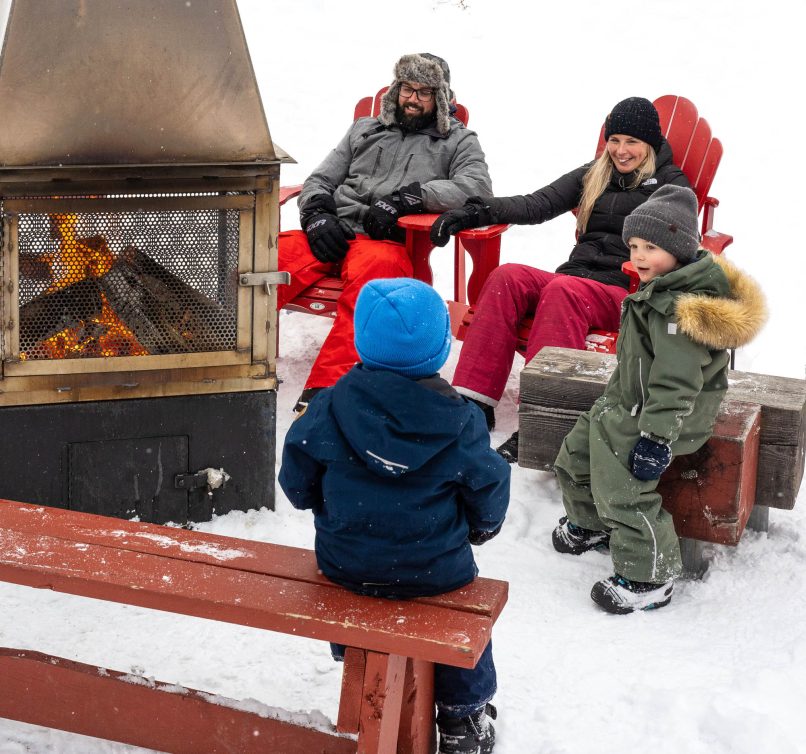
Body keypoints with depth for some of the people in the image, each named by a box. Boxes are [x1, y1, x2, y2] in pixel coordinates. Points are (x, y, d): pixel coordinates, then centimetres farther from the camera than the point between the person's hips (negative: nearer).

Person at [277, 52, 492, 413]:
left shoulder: (458, 140, 19)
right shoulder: (365, 129, 30)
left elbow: (478, 187, -2)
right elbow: (319, 181, 26)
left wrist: (406, 197, -11)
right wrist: (317, 216, 2)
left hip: (390, 242, -3)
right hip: (332, 235, 4)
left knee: (372, 268, -41)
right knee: (270, 257, -28)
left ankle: (322, 390, -50)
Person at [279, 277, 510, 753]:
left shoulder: (333, 406, -12)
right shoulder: (460, 420, -15)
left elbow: (298, 482, -3)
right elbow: (488, 494, -4)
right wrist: (482, 527, 19)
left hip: (345, 566, 2)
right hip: (433, 570, -2)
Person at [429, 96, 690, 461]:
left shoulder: (671, 183, 9)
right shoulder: (593, 175, 22)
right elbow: (537, 204, 11)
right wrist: (474, 213, -3)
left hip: (626, 293, -4)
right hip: (574, 277, 5)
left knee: (562, 290, -37)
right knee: (508, 276, -26)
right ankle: (474, 400, -32)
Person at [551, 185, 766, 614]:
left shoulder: (680, 310, -29)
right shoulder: (661, 289, 4)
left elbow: (676, 384, -30)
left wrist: (656, 439, -29)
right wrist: (614, 398, 25)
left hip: (663, 415, -11)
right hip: (628, 402, 11)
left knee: (623, 491, -13)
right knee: (576, 453, 19)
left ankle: (648, 580, 0)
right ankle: (589, 525, 42)